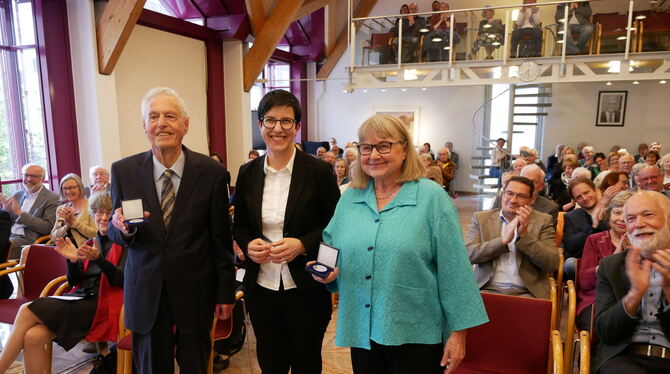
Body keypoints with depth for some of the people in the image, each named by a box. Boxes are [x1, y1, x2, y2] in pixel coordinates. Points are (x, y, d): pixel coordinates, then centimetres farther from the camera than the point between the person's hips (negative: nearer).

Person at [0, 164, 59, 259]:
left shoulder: (52, 198, -1)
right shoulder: (18, 195, 18)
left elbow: (48, 228, -11)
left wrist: (20, 213, -13)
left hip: (28, 240, -6)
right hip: (8, 236, 6)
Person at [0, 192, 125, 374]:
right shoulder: (89, 244, 20)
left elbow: (122, 280, -9)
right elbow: (74, 281, 16)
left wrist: (98, 258, -22)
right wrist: (73, 260, -4)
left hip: (102, 303, -5)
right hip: (79, 298, 5)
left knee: (27, 310, -19)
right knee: (32, 337, -23)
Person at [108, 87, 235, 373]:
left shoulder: (212, 172, -9)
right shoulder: (123, 171, -4)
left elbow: (221, 239, -3)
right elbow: (115, 234, 4)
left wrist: (226, 293, 1)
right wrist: (123, 228, -20)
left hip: (195, 294, -1)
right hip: (146, 295, 1)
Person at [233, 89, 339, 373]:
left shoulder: (319, 172, -9)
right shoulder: (247, 173, 2)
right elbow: (239, 226, 11)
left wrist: (302, 244, -20)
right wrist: (248, 244, -10)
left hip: (306, 289, -3)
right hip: (261, 288, 3)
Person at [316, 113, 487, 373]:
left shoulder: (432, 198, -9)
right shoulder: (350, 197, 4)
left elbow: (453, 270, -9)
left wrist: (458, 332, -9)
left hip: (415, 335, -4)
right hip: (361, 331, 4)